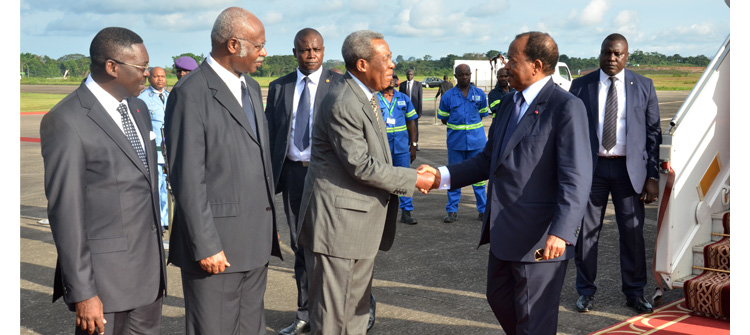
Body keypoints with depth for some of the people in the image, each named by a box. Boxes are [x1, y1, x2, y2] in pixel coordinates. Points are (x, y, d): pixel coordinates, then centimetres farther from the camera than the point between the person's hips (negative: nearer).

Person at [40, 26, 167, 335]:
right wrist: (82, 293, -17)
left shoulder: (137, 108, 10)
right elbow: (65, 212, -16)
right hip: (105, 272, -7)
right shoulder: (66, 122, -16)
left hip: (149, 267, 8)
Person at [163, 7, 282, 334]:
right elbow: (188, 178, -16)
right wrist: (205, 246, -17)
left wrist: (270, 226, 16)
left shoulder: (251, 88, 13)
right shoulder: (190, 93, -13)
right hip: (216, 241, -8)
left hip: (256, 240, 8)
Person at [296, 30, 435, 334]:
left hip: (362, 221, 10)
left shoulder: (366, 97, 11)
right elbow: (361, 165, -21)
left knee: (357, 307, 18)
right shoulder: (342, 103, -21)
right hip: (338, 221, -10)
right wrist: (413, 180, -13)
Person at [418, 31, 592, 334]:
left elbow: (576, 178, -21)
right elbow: (489, 160, 14)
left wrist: (561, 232, -30)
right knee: (499, 298, 22)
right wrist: (442, 176, 3)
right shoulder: (509, 105, 13)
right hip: (504, 230, 9)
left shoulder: (567, 108, -15)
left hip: (541, 239, -9)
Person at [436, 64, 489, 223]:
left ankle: (483, 210, 13)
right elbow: (443, 118, 8)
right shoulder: (447, 96, 0)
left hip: (476, 139, 1)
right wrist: (457, 126, 1)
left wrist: (470, 125, 7)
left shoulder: (480, 94, 4)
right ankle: (452, 211, 12)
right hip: (456, 141, 0)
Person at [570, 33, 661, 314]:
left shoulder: (643, 86, 4)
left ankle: (634, 293, 20)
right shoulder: (581, 86, 3)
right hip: (591, 167, 0)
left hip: (629, 169, 0)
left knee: (633, 233, 5)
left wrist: (653, 176, -3)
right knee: (586, 231, 6)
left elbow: (653, 133, 4)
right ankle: (586, 291, 20)